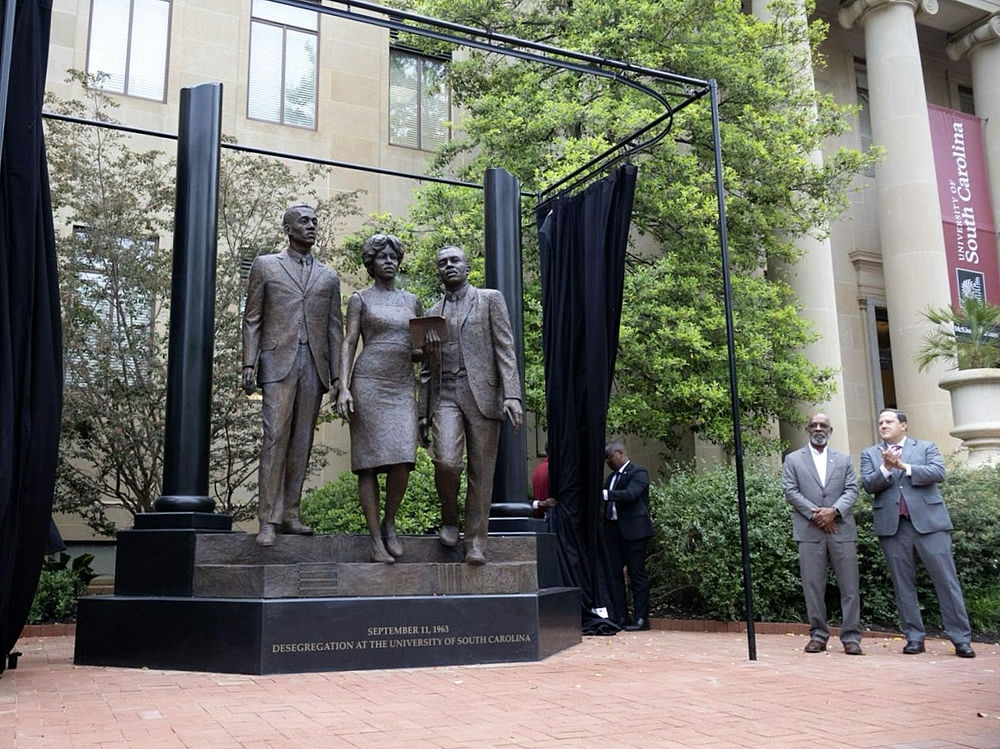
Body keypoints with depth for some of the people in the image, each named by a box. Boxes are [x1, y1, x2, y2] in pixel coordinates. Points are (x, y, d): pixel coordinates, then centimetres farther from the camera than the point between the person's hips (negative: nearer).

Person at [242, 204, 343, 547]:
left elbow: (334, 328, 14)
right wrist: (249, 363, -4)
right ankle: (268, 520, -9)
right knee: (275, 437, -11)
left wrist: (336, 374, 7)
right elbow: (252, 319, 6)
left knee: (301, 441, 3)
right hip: (278, 361, -3)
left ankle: (290, 514, 9)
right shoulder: (265, 265, 11)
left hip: (314, 364, 3)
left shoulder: (328, 276, 18)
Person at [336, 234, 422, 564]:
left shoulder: (411, 300, 19)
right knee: (369, 462, -5)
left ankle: (389, 523, 14)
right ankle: (376, 539, 1)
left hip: (403, 385, 3)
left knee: (403, 460, -9)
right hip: (369, 384, -3)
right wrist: (343, 388, -11)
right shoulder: (360, 298, 8)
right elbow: (349, 343, 0)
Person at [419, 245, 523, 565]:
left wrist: (512, 395, -12)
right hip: (445, 396, 2)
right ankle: (449, 518, 7)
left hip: (482, 394, -2)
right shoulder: (432, 314, 19)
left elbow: (505, 350, 0)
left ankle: (475, 541, 7)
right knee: (446, 461, -18)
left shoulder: (490, 299, 9)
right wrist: (423, 413, 14)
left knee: (481, 473, -2)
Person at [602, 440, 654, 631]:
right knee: (613, 573, 7)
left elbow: (630, 494, -22)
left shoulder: (639, 473, -5)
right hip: (613, 529, 8)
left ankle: (641, 618, 5)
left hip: (633, 529, -8)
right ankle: (619, 617, 14)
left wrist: (604, 494, -28)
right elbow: (607, 500, 15)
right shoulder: (611, 477, 19)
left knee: (637, 574, -1)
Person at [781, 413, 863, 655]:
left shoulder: (844, 459, 16)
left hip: (841, 529, 1)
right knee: (813, 587, 0)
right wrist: (814, 513, -10)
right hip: (809, 531, -1)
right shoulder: (793, 460, 11)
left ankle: (851, 637, 6)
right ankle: (818, 635, 9)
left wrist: (834, 511, -11)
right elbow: (790, 491, 1)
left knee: (849, 586, -1)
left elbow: (852, 490, 6)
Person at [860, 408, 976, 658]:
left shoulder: (927, 447, 11)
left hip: (928, 522, -1)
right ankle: (914, 638, 12)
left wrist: (903, 467, -13)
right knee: (903, 584, 5)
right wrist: (886, 468, -16)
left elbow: (938, 473, -6)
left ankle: (961, 639, 3)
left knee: (946, 579, -3)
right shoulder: (870, 454, 14)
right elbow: (868, 484, 0)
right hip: (892, 525, 2)